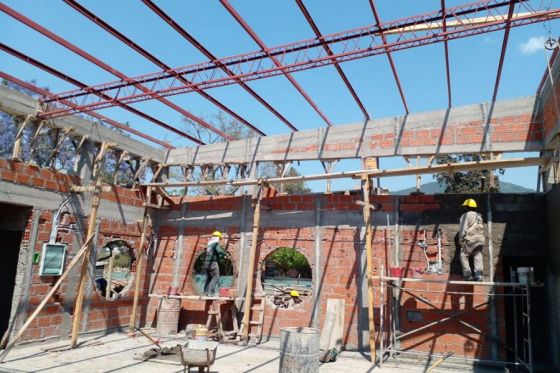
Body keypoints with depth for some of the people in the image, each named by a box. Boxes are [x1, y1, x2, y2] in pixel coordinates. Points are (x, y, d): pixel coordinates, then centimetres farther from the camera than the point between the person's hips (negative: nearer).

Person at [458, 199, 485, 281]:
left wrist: (461, 240, -2)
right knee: (478, 258, 6)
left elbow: (463, 229, -8)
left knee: (464, 256, 3)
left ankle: (468, 275, -3)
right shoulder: (479, 216, 19)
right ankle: (478, 276, 0)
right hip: (480, 239, 7)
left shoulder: (465, 215, -3)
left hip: (470, 239, -6)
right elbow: (482, 228, 16)